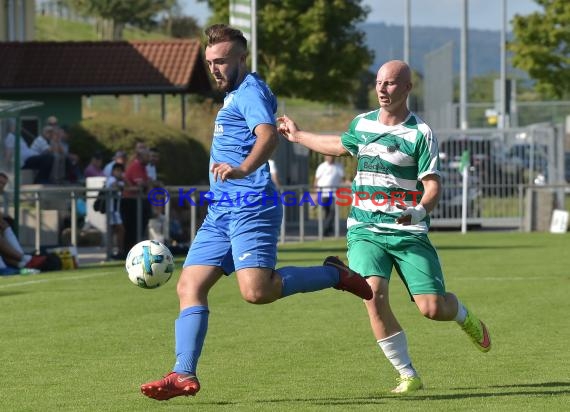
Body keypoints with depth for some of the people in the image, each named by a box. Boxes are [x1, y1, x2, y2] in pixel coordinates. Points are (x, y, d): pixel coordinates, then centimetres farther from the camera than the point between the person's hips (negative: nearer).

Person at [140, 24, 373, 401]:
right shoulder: (236, 96, 22)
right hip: (221, 211, 10)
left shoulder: (250, 91, -8)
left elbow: (269, 135, -26)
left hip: (250, 207, -10)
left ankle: (334, 274, -2)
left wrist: (242, 169, -43)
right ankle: (184, 374, -5)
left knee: (257, 290, -23)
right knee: (190, 287, -1)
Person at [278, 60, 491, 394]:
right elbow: (340, 146, 33)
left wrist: (420, 210, -32)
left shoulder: (420, 133, -6)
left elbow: (433, 186, -11)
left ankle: (465, 317, 30)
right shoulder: (362, 124, 10)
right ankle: (408, 376, -8)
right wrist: (299, 136, 44)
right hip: (365, 232, 3)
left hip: (409, 234, -3)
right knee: (374, 295, -22)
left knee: (432, 308, -11)